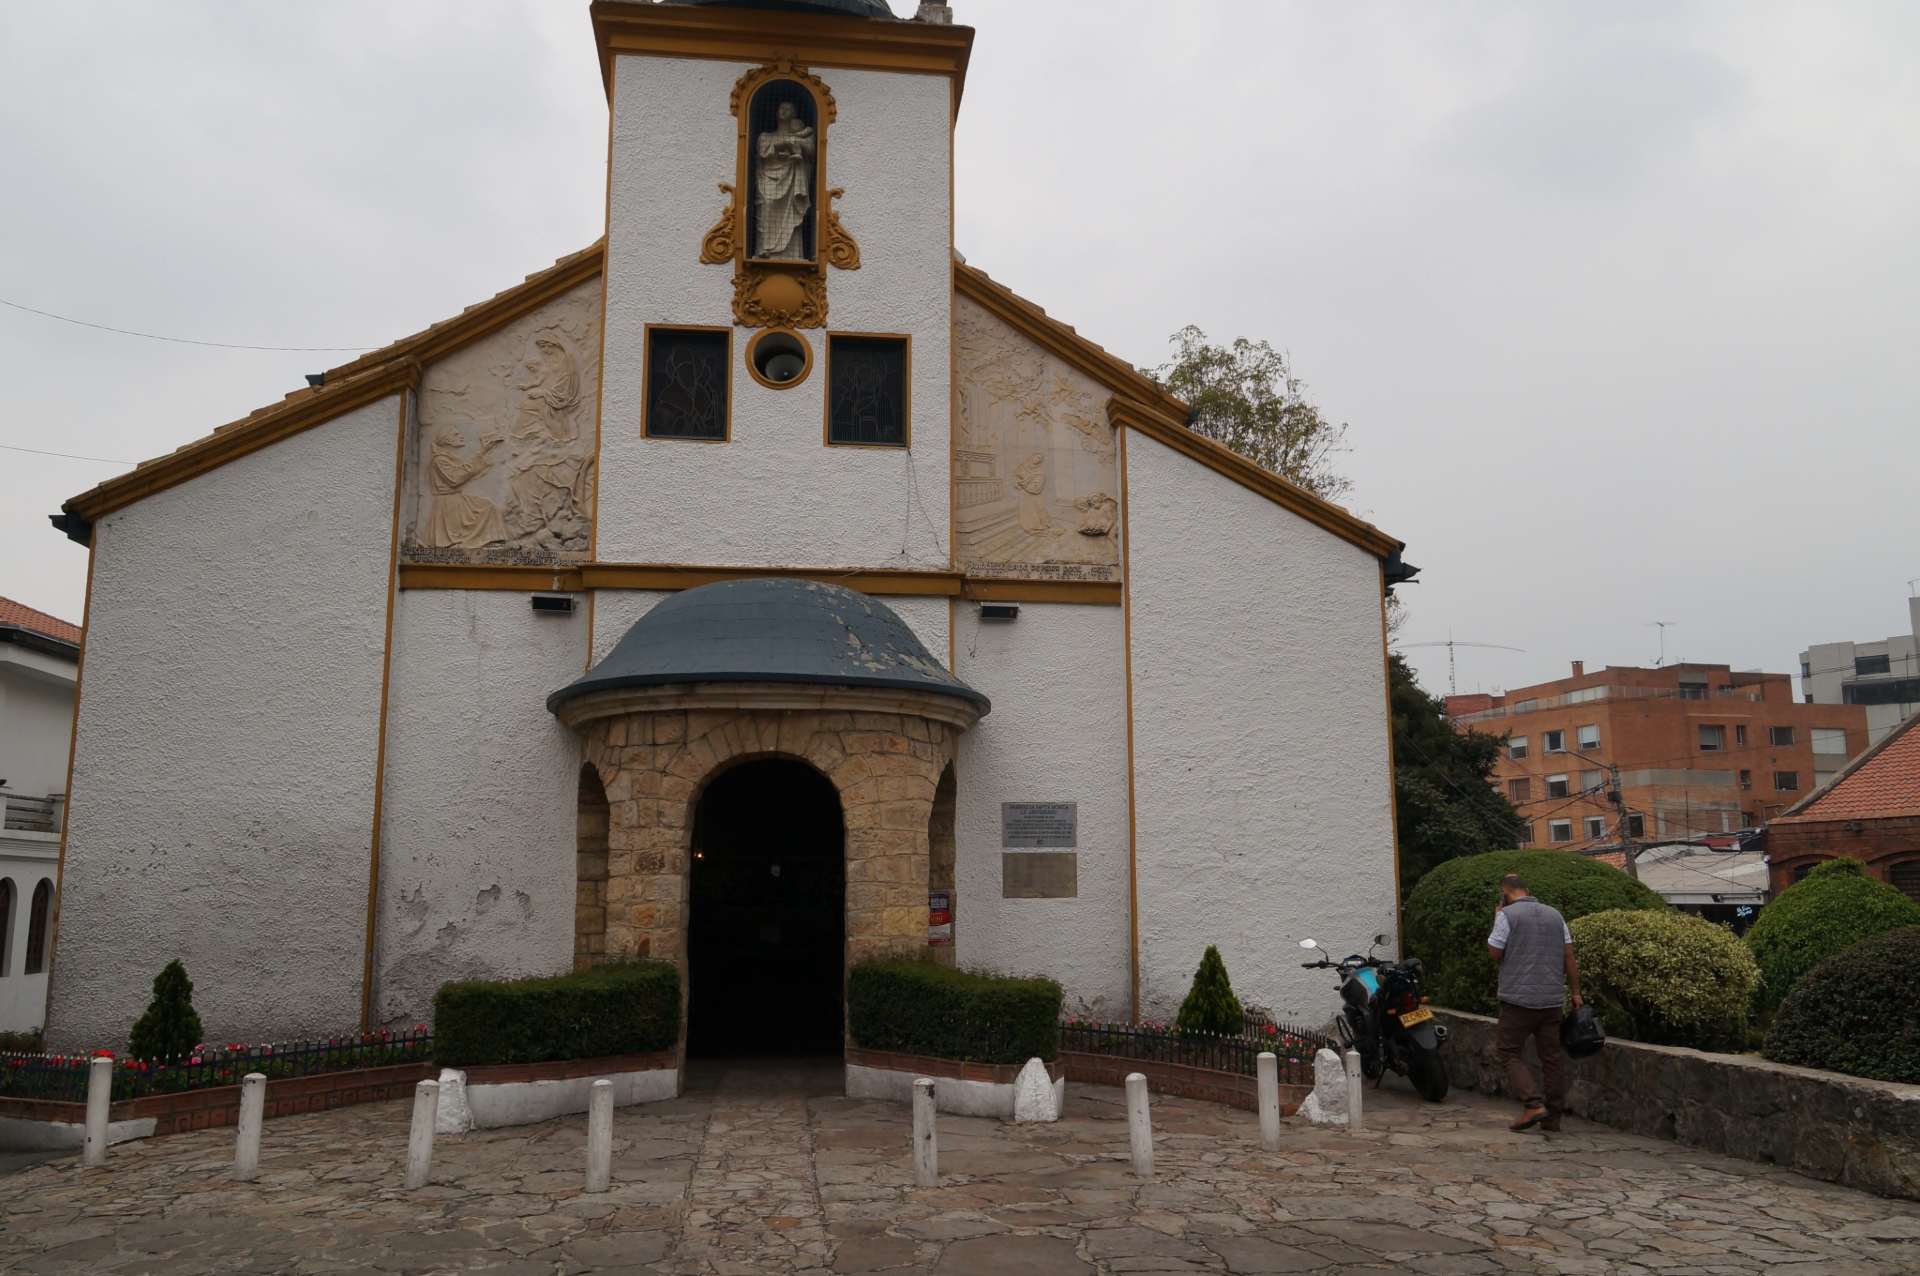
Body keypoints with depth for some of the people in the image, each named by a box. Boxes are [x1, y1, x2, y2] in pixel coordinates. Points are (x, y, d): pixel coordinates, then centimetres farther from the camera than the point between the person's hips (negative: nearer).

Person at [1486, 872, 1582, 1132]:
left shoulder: (1507, 915, -7)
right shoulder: (1554, 914, 10)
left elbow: (1495, 953, -5)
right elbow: (1569, 956, 10)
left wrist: (1496, 921, 7)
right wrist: (1575, 991, 16)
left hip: (1519, 998, -5)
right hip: (1552, 999, 5)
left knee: (1509, 1051, 2)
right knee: (1552, 1055, 10)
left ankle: (1533, 1104, -14)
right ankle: (1552, 1116, 12)